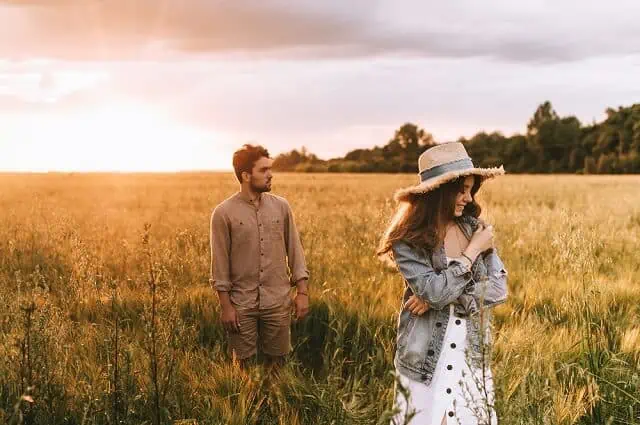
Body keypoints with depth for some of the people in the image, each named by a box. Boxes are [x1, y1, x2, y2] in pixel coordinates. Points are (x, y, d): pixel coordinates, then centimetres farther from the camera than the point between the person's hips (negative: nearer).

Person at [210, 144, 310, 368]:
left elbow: (294, 250, 7)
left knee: (277, 364, 10)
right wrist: (225, 305, -6)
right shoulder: (223, 213, -7)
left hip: (278, 302, 2)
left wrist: (303, 292, 2)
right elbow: (220, 262, -5)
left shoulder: (281, 206, 3)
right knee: (244, 366, 8)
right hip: (242, 305, -2)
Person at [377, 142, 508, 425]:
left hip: (473, 355, 4)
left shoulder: (474, 228, 0)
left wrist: (446, 296, -15)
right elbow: (435, 292, -23)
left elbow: (499, 288, -4)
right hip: (427, 358, -4)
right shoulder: (408, 241, -12)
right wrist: (473, 251, -15)